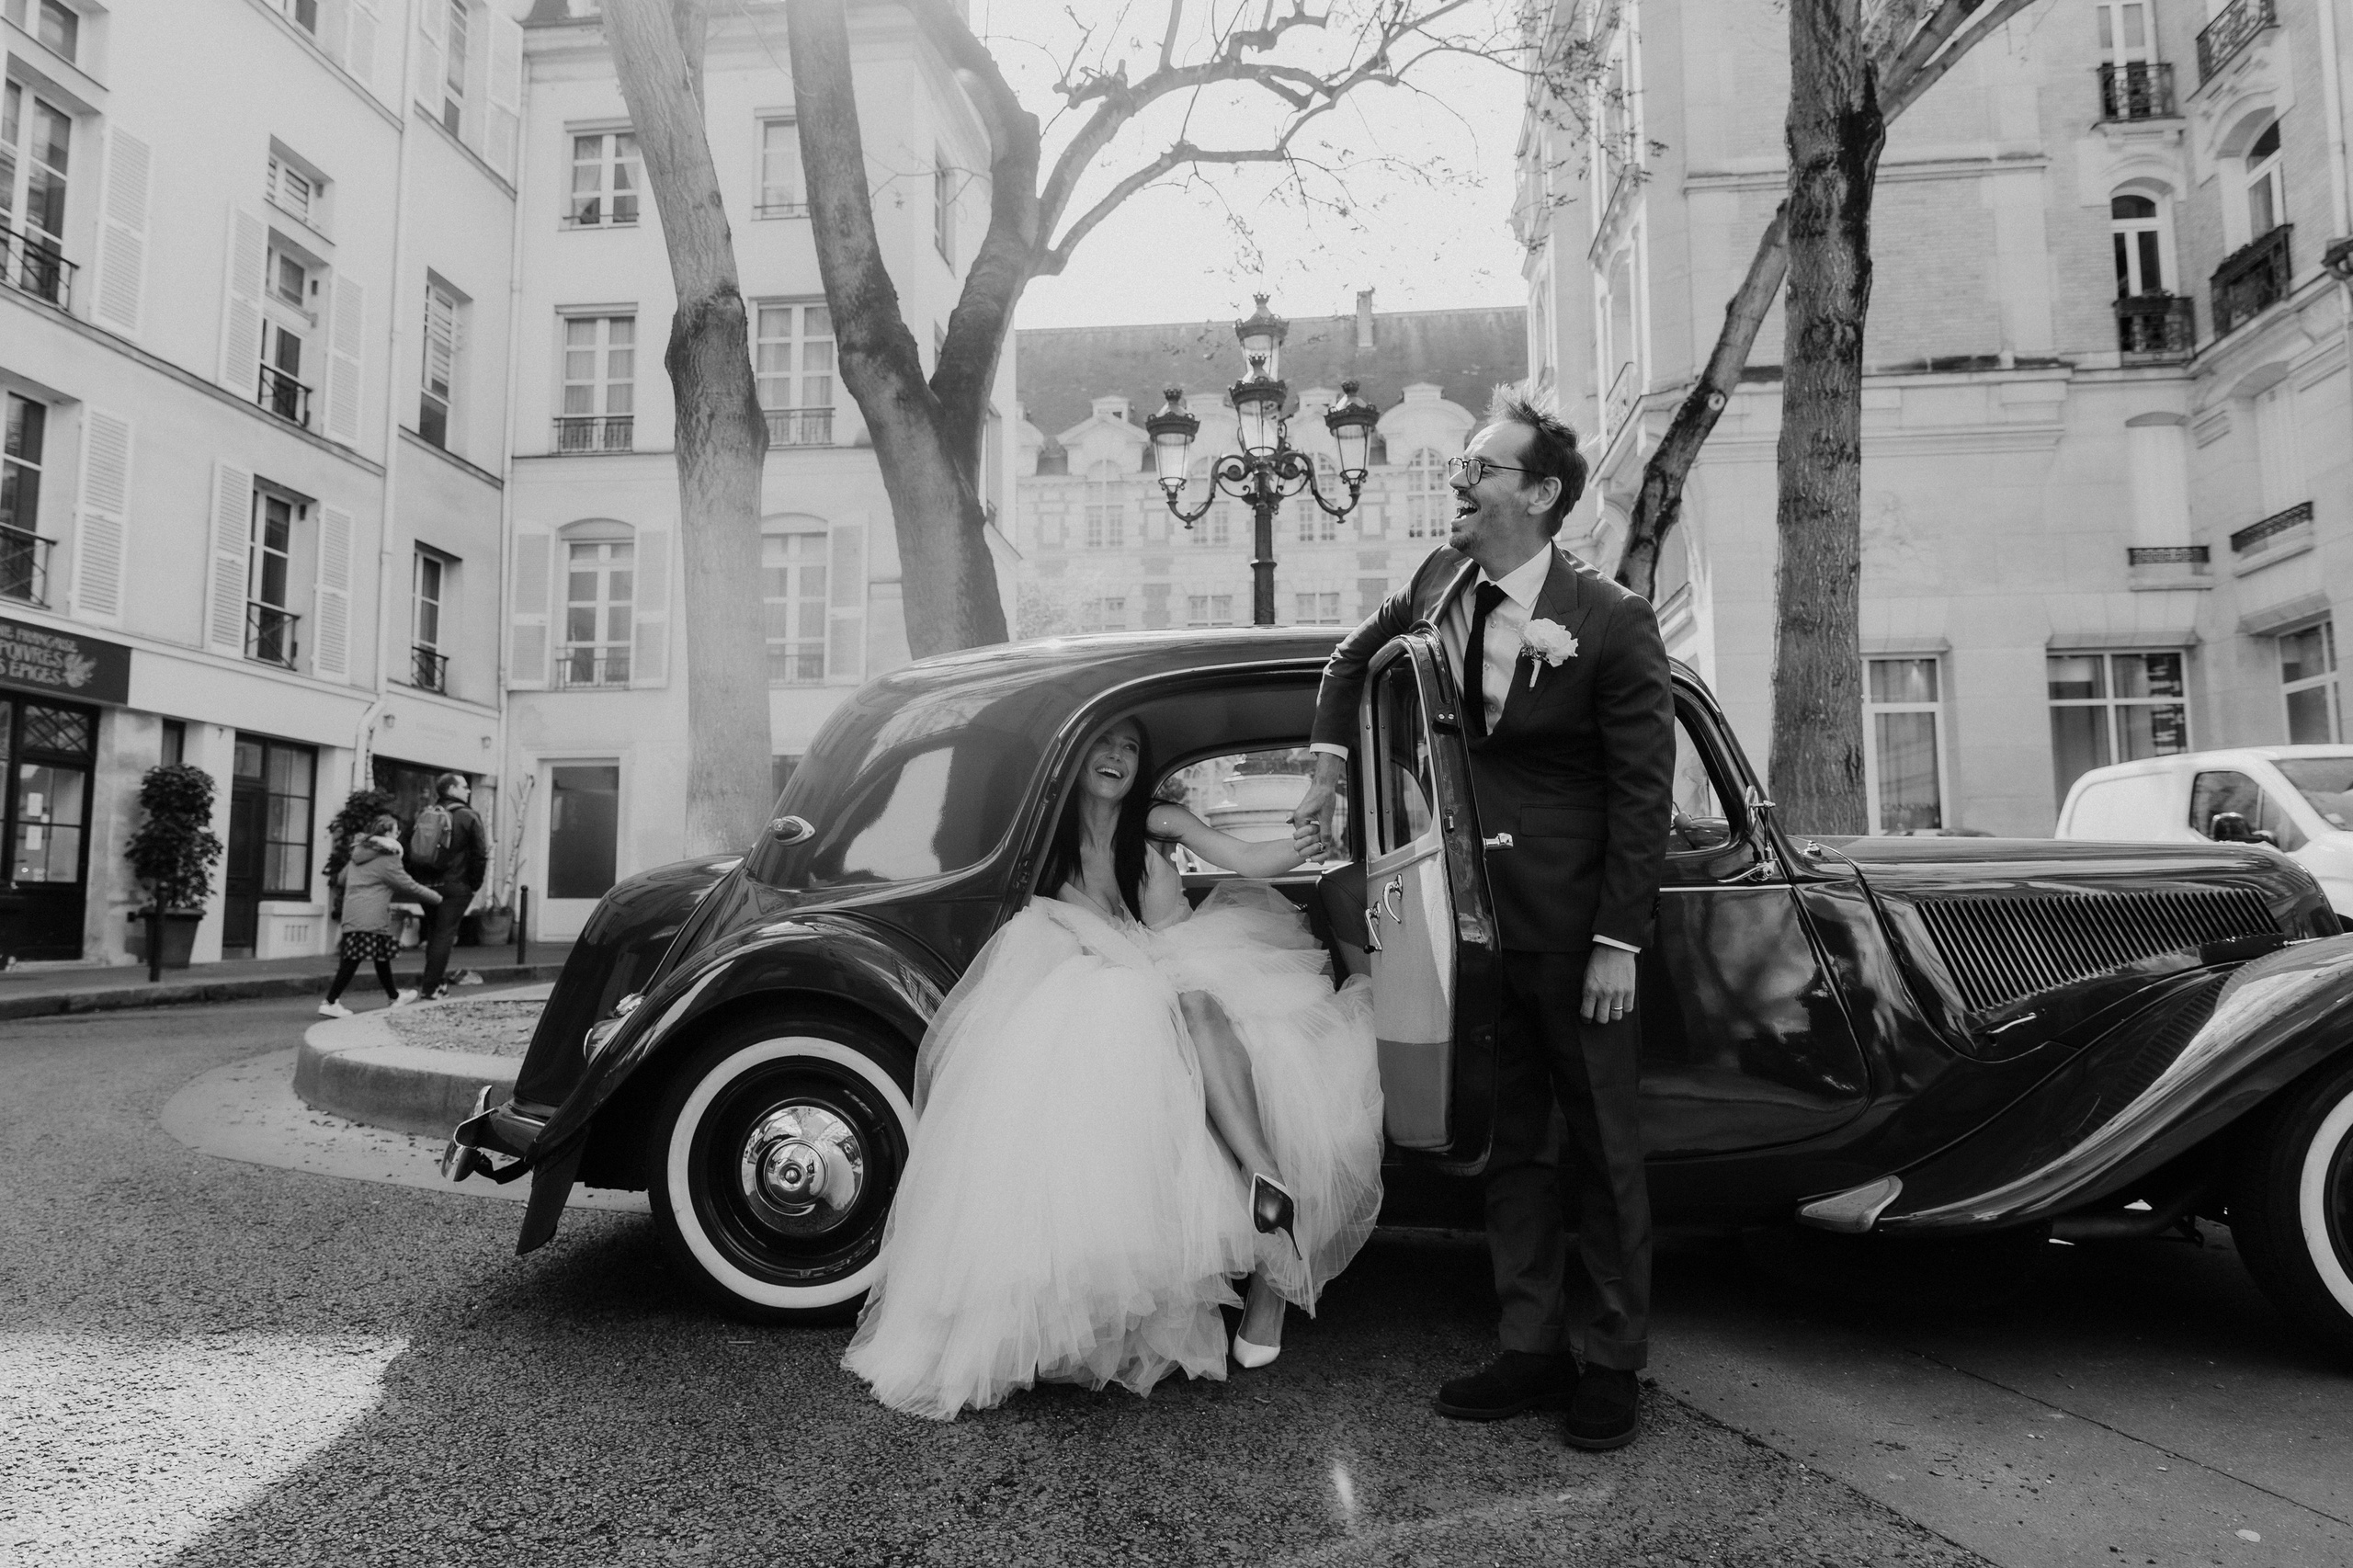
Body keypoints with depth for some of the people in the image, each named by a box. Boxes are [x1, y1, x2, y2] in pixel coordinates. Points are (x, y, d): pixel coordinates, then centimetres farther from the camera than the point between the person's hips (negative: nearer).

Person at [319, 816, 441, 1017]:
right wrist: (437, 898, 6)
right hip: (369, 917, -9)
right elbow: (410, 886, -5)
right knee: (353, 960, -7)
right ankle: (330, 1003, -7)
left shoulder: (359, 853, 16)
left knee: (383, 955, 19)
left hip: (352, 914, 9)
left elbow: (342, 877, 27)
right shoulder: (386, 860, -9)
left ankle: (394, 997, 30)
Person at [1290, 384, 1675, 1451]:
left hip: (1575, 929, -5)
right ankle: (1531, 1350, 26)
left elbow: (1643, 792, -12)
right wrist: (1326, 771, 10)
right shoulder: (1439, 583, 3)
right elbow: (1354, 661, 22)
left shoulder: (1611, 622, -13)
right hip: (1479, 919, 6)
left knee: (1601, 1147, 9)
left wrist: (1618, 945, -14)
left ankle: (1610, 1363, 23)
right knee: (1509, 1144, 13)